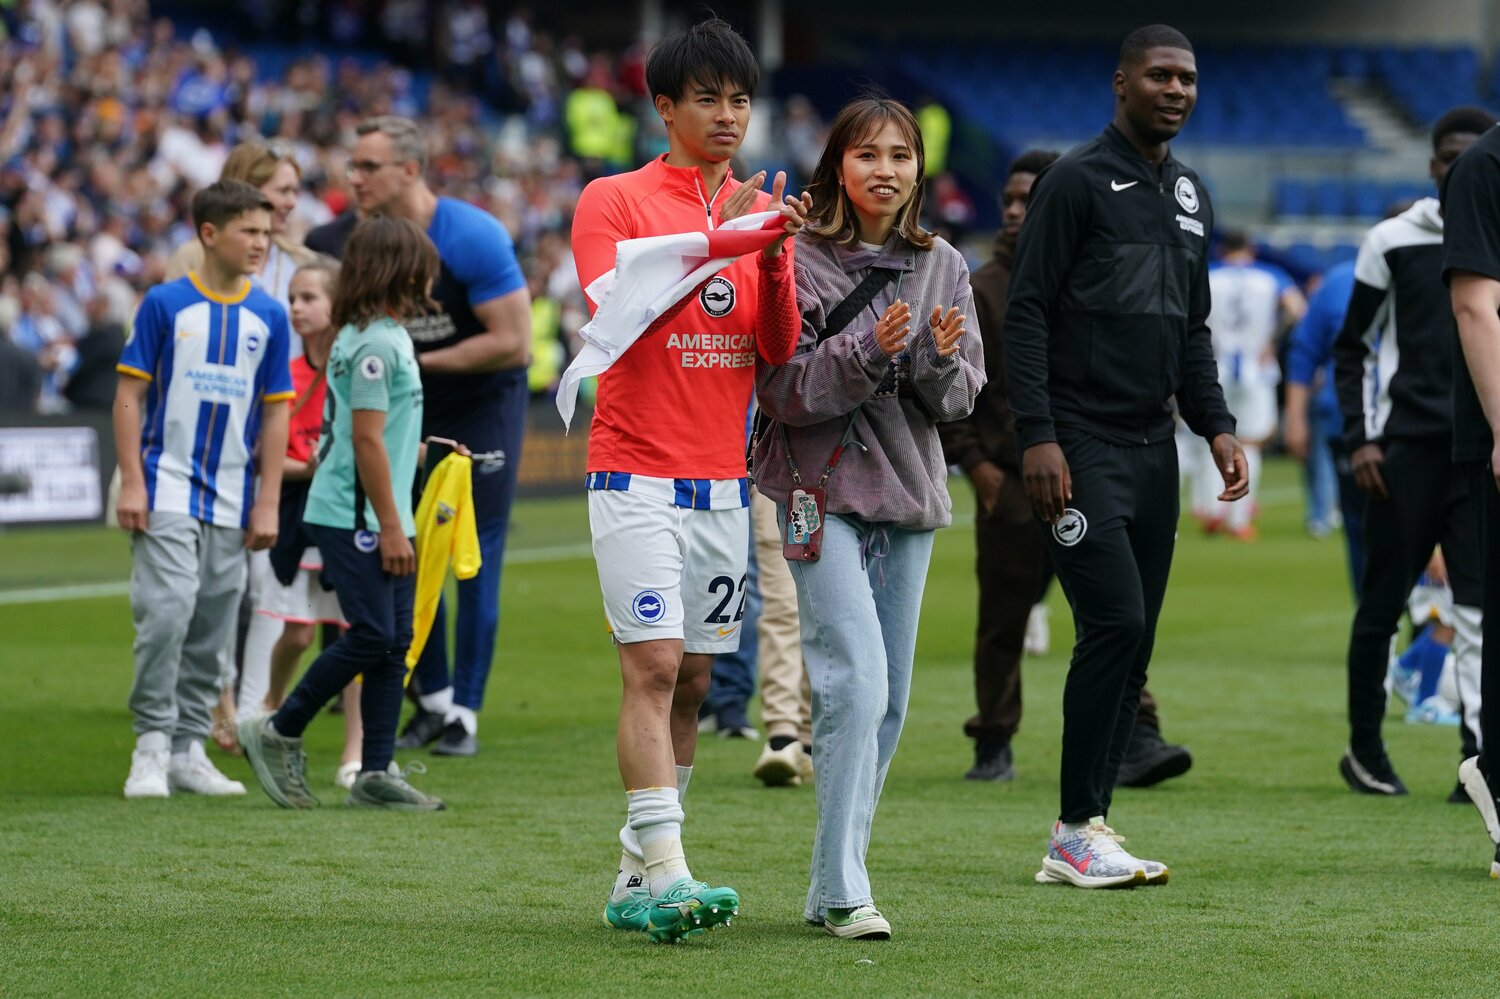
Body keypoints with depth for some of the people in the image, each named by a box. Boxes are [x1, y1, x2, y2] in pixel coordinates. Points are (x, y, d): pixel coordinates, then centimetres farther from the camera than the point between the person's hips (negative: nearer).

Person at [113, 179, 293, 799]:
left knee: (212, 627, 5)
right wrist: (132, 484, -8)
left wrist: (268, 502, 5)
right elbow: (130, 395, -2)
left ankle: (188, 749, 13)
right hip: (168, 488, -4)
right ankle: (152, 745, -7)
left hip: (231, 502, 4)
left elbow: (275, 413, 10)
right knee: (166, 610, -15)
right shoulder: (165, 304, -2)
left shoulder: (269, 316, 7)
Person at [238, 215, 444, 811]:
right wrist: (390, 527, -17)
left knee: (395, 641, 6)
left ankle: (377, 774, 7)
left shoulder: (386, 337, 16)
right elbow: (367, 439, -18)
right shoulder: (375, 343, -15)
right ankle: (279, 734, 3)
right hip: (353, 515, -10)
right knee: (372, 635, -11)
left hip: (378, 519, 10)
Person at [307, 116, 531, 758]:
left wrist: (420, 362, -23)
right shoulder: (352, 238, -8)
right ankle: (433, 702, 18)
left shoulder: (472, 237, -23)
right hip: (414, 406, 5)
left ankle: (465, 715, 3)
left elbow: (513, 343, -23)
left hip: (485, 400, -5)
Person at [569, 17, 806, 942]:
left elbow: (780, 347, 4)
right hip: (638, 475, -5)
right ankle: (667, 874, -21)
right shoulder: (614, 200, -1)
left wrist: (775, 258, -13)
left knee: (692, 681, 5)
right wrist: (711, 242, -21)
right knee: (654, 667, -15)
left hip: (724, 479, 5)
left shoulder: (760, 211, 13)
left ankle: (637, 880, 10)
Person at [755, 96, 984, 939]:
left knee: (889, 700, 7)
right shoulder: (802, 262, -6)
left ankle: (834, 885, 17)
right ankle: (843, 889, -15)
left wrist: (941, 361, -15)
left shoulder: (943, 268, 8)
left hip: (908, 491, 5)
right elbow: (784, 388, -11)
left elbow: (962, 397, 6)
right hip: (824, 493, -5)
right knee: (858, 680, -17)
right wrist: (867, 353, -23)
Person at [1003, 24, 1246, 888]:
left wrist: (1216, 426, 10)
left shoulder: (1192, 196, 17)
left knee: (1134, 642, 5)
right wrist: (1036, 436, -17)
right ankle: (1079, 830, -9)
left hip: (1154, 447, 7)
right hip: (1082, 449, -7)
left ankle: (1083, 835, 10)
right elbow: (1027, 312, -9)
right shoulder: (1078, 182, -6)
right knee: (1116, 623, -15)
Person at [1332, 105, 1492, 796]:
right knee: (1382, 603, 4)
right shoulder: (1393, 241, 4)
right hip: (1405, 446, -1)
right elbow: (1352, 350, 8)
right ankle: (1364, 749, 19)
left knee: (1480, 608, -9)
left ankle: (1479, 759, -11)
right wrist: (1359, 439, -2)